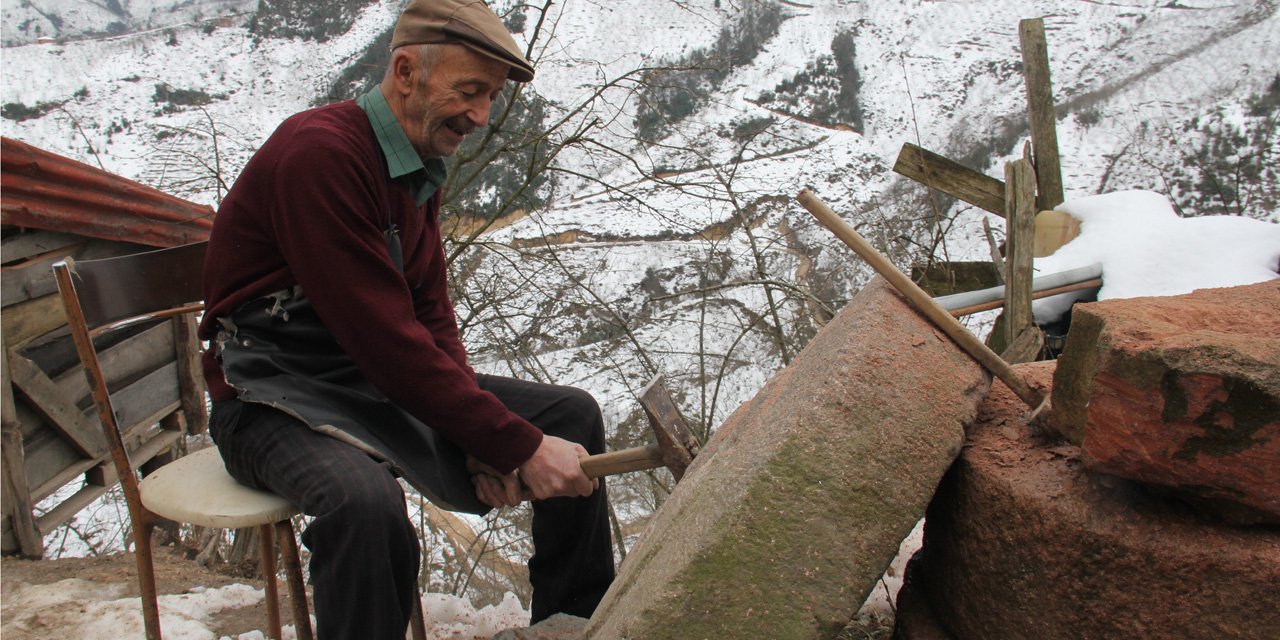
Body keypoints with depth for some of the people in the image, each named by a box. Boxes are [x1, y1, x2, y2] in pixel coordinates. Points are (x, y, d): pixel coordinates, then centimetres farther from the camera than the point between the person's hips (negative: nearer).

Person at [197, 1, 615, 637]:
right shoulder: (319, 153, -23)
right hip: (278, 395, -8)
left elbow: (432, 313, 5)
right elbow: (385, 338, -28)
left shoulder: (421, 166, 6)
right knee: (366, 501, -40)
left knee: (571, 414, 1)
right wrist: (518, 446, -26)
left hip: (391, 381, 9)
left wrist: (481, 438, -10)